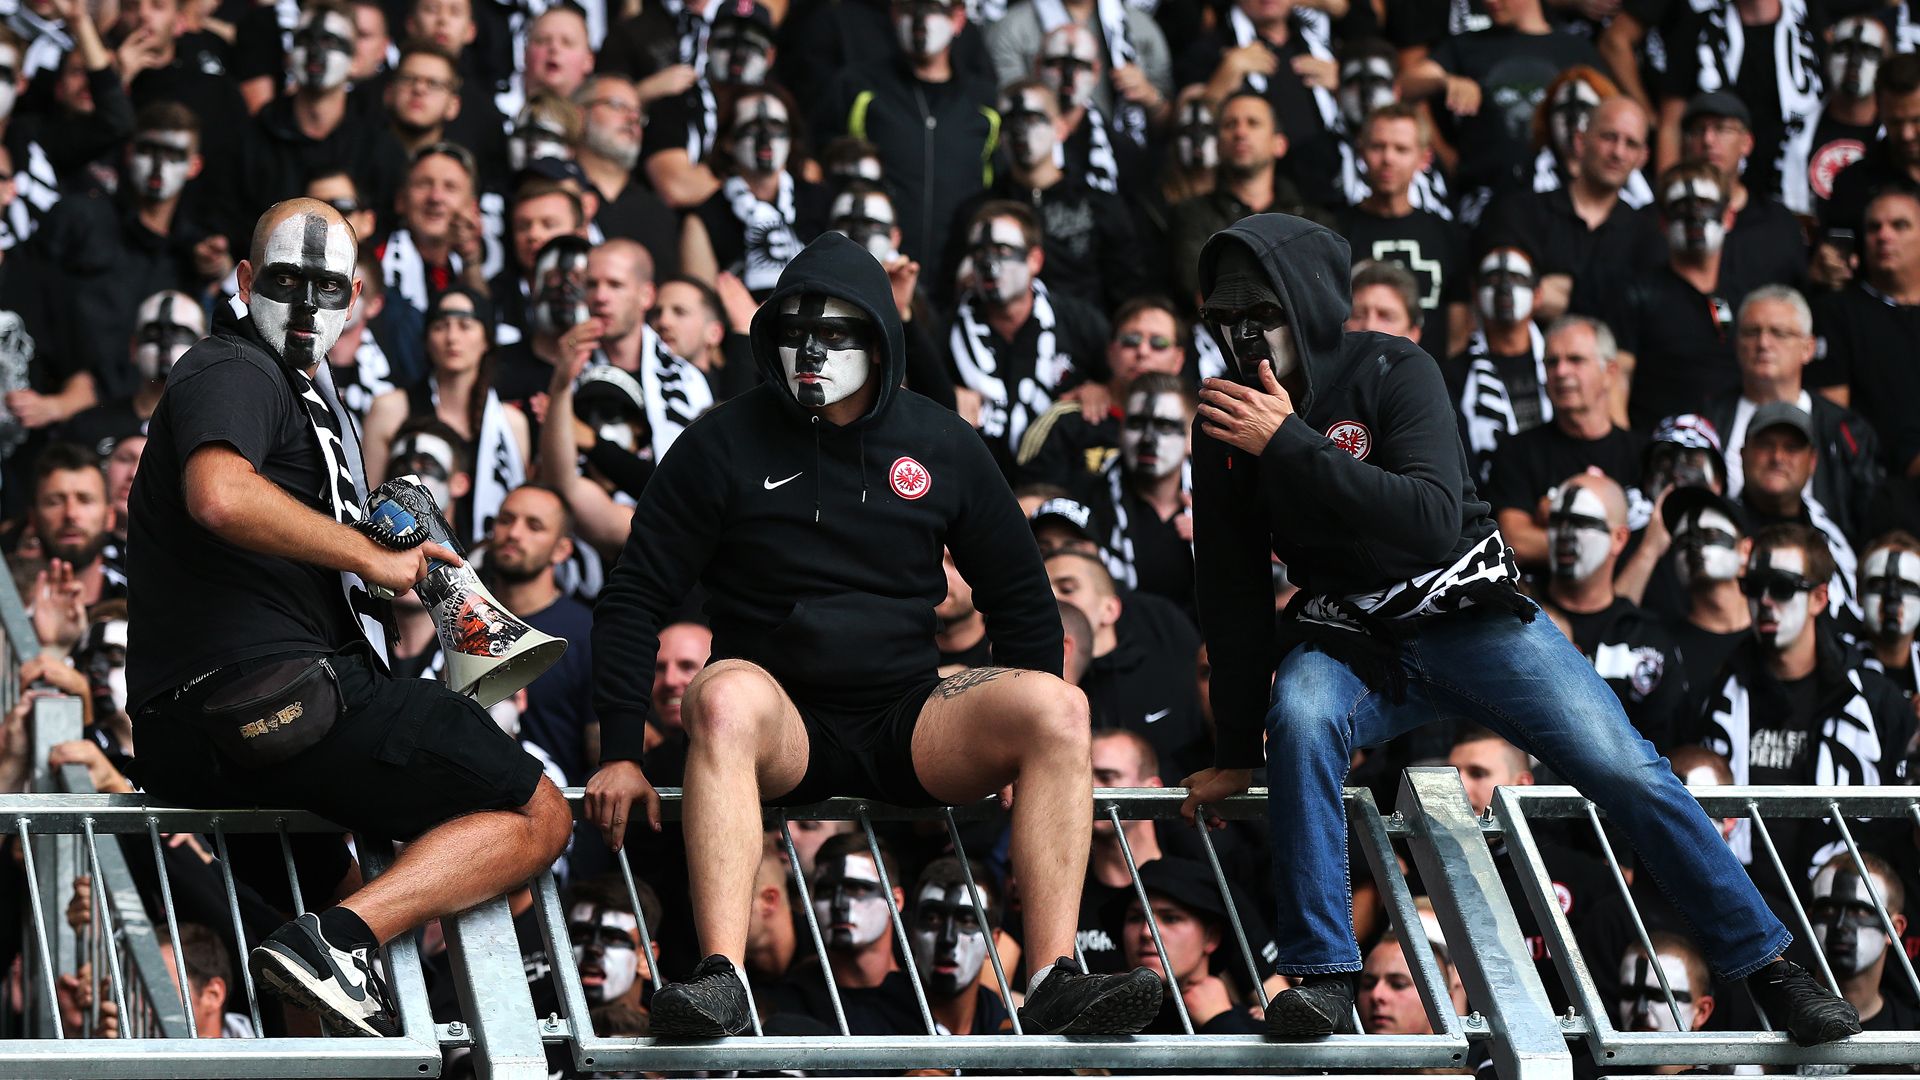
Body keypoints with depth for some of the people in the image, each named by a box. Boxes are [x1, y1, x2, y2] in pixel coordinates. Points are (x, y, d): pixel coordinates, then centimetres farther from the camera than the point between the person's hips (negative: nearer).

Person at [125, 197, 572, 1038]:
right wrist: (371, 558, -17)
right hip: (266, 686, -10)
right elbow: (220, 495, -27)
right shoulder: (235, 372, -4)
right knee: (537, 816, -11)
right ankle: (338, 939, -27)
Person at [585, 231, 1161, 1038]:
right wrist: (620, 752, -6)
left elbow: (1019, 599, 17)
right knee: (726, 695, -38)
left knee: (1058, 706, -26)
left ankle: (1054, 984, -35)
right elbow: (634, 599, 3)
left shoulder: (943, 448, 9)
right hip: (782, 728, -2)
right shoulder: (725, 446, 2)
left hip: (909, 727, 2)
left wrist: (1028, 742, 9)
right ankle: (720, 978, -51)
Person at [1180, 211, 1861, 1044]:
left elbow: (1432, 520, -29)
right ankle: (1320, 973, -26)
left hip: (1474, 619, -2)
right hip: (1354, 642, 2)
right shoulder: (1228, 428, -2)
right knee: (1300, 717, -32)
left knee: (1624, 769, -14)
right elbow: (1233, 600, 4)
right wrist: (1235, 754, 7)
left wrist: (1291, 445, -32)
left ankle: (1770, 968, -3)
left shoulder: (1393, 375, -14)